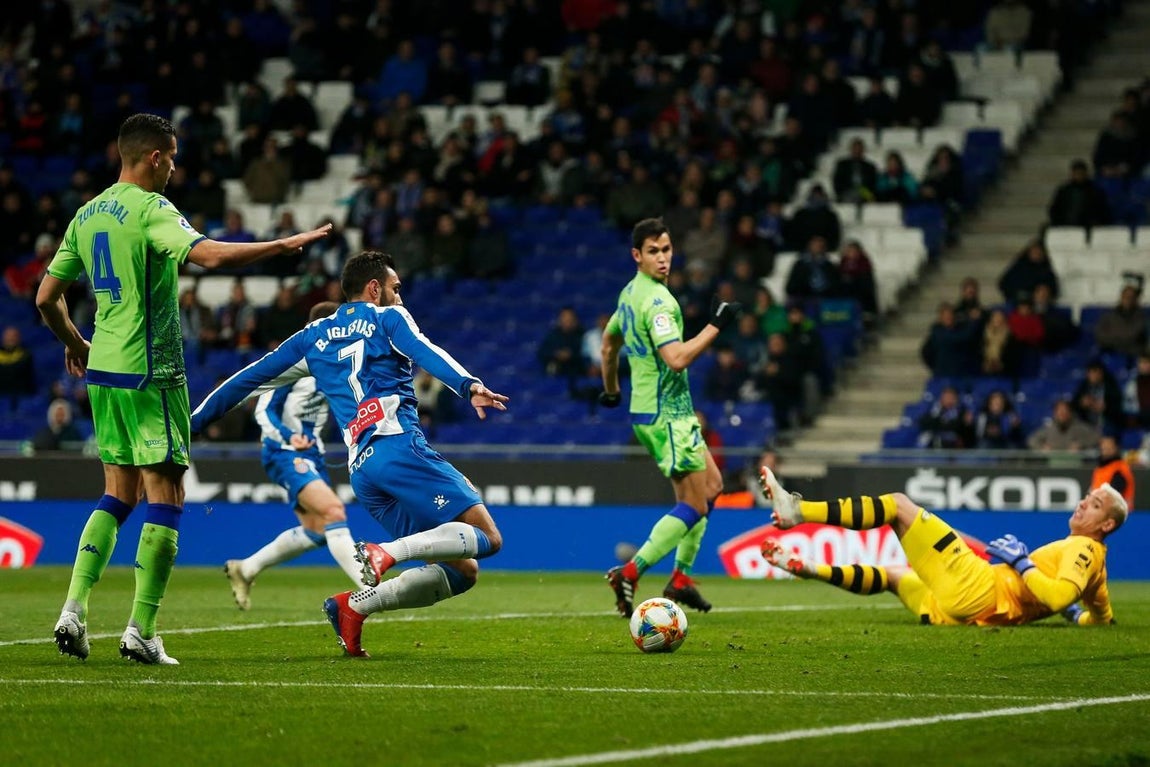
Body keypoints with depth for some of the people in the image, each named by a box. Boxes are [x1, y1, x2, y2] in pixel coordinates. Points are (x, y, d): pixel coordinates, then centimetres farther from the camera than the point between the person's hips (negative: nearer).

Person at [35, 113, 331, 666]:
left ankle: (74, 609, 4)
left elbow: (47, 297, 15)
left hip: (102, 371, 8)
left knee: (118, 494, 15)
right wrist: (284, 245, -20)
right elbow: (209, 254, -28)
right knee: (164, 495, -3)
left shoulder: (87, 215, 12)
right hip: (149, 371, -8)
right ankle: (141, 631, -7)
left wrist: (74, 343, 32)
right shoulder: (150, 209, -12)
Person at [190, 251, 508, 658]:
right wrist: (469, 385, -26)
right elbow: (425, 352, -9)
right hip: (400, 446, -6)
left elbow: (250, 379, 29)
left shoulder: (313, 337, 27)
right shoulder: (388, 318, 12)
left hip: (360, 468, 6)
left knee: (461, 571, 8)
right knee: (486, 537, -12)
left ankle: (355, 604, -8)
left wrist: (192, 421, 38)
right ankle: (387, 551, -32)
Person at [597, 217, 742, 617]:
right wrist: (716, 326, -24)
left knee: (712, 484, 18)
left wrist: (610, 389, 37)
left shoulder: (630, 293, 11)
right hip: (666, 414, -10)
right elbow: (676, 358, -30)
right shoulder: (657, 300, -20)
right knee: (694, 505, -7)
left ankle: (681, 578, 19)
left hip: (650, 409, 10)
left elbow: (609, 341, 26)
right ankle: (629, 574, -10)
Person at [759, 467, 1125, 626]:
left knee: (899, 504, -4)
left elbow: (1059, 597, -22)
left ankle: (797, 510, -8)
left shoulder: (1082, 548, -5)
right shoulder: (1094, 563, 20)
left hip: (978, 589, -9)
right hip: (968, 613, 9)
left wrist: (1021, 562, -13)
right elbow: (1103, 617, 31)